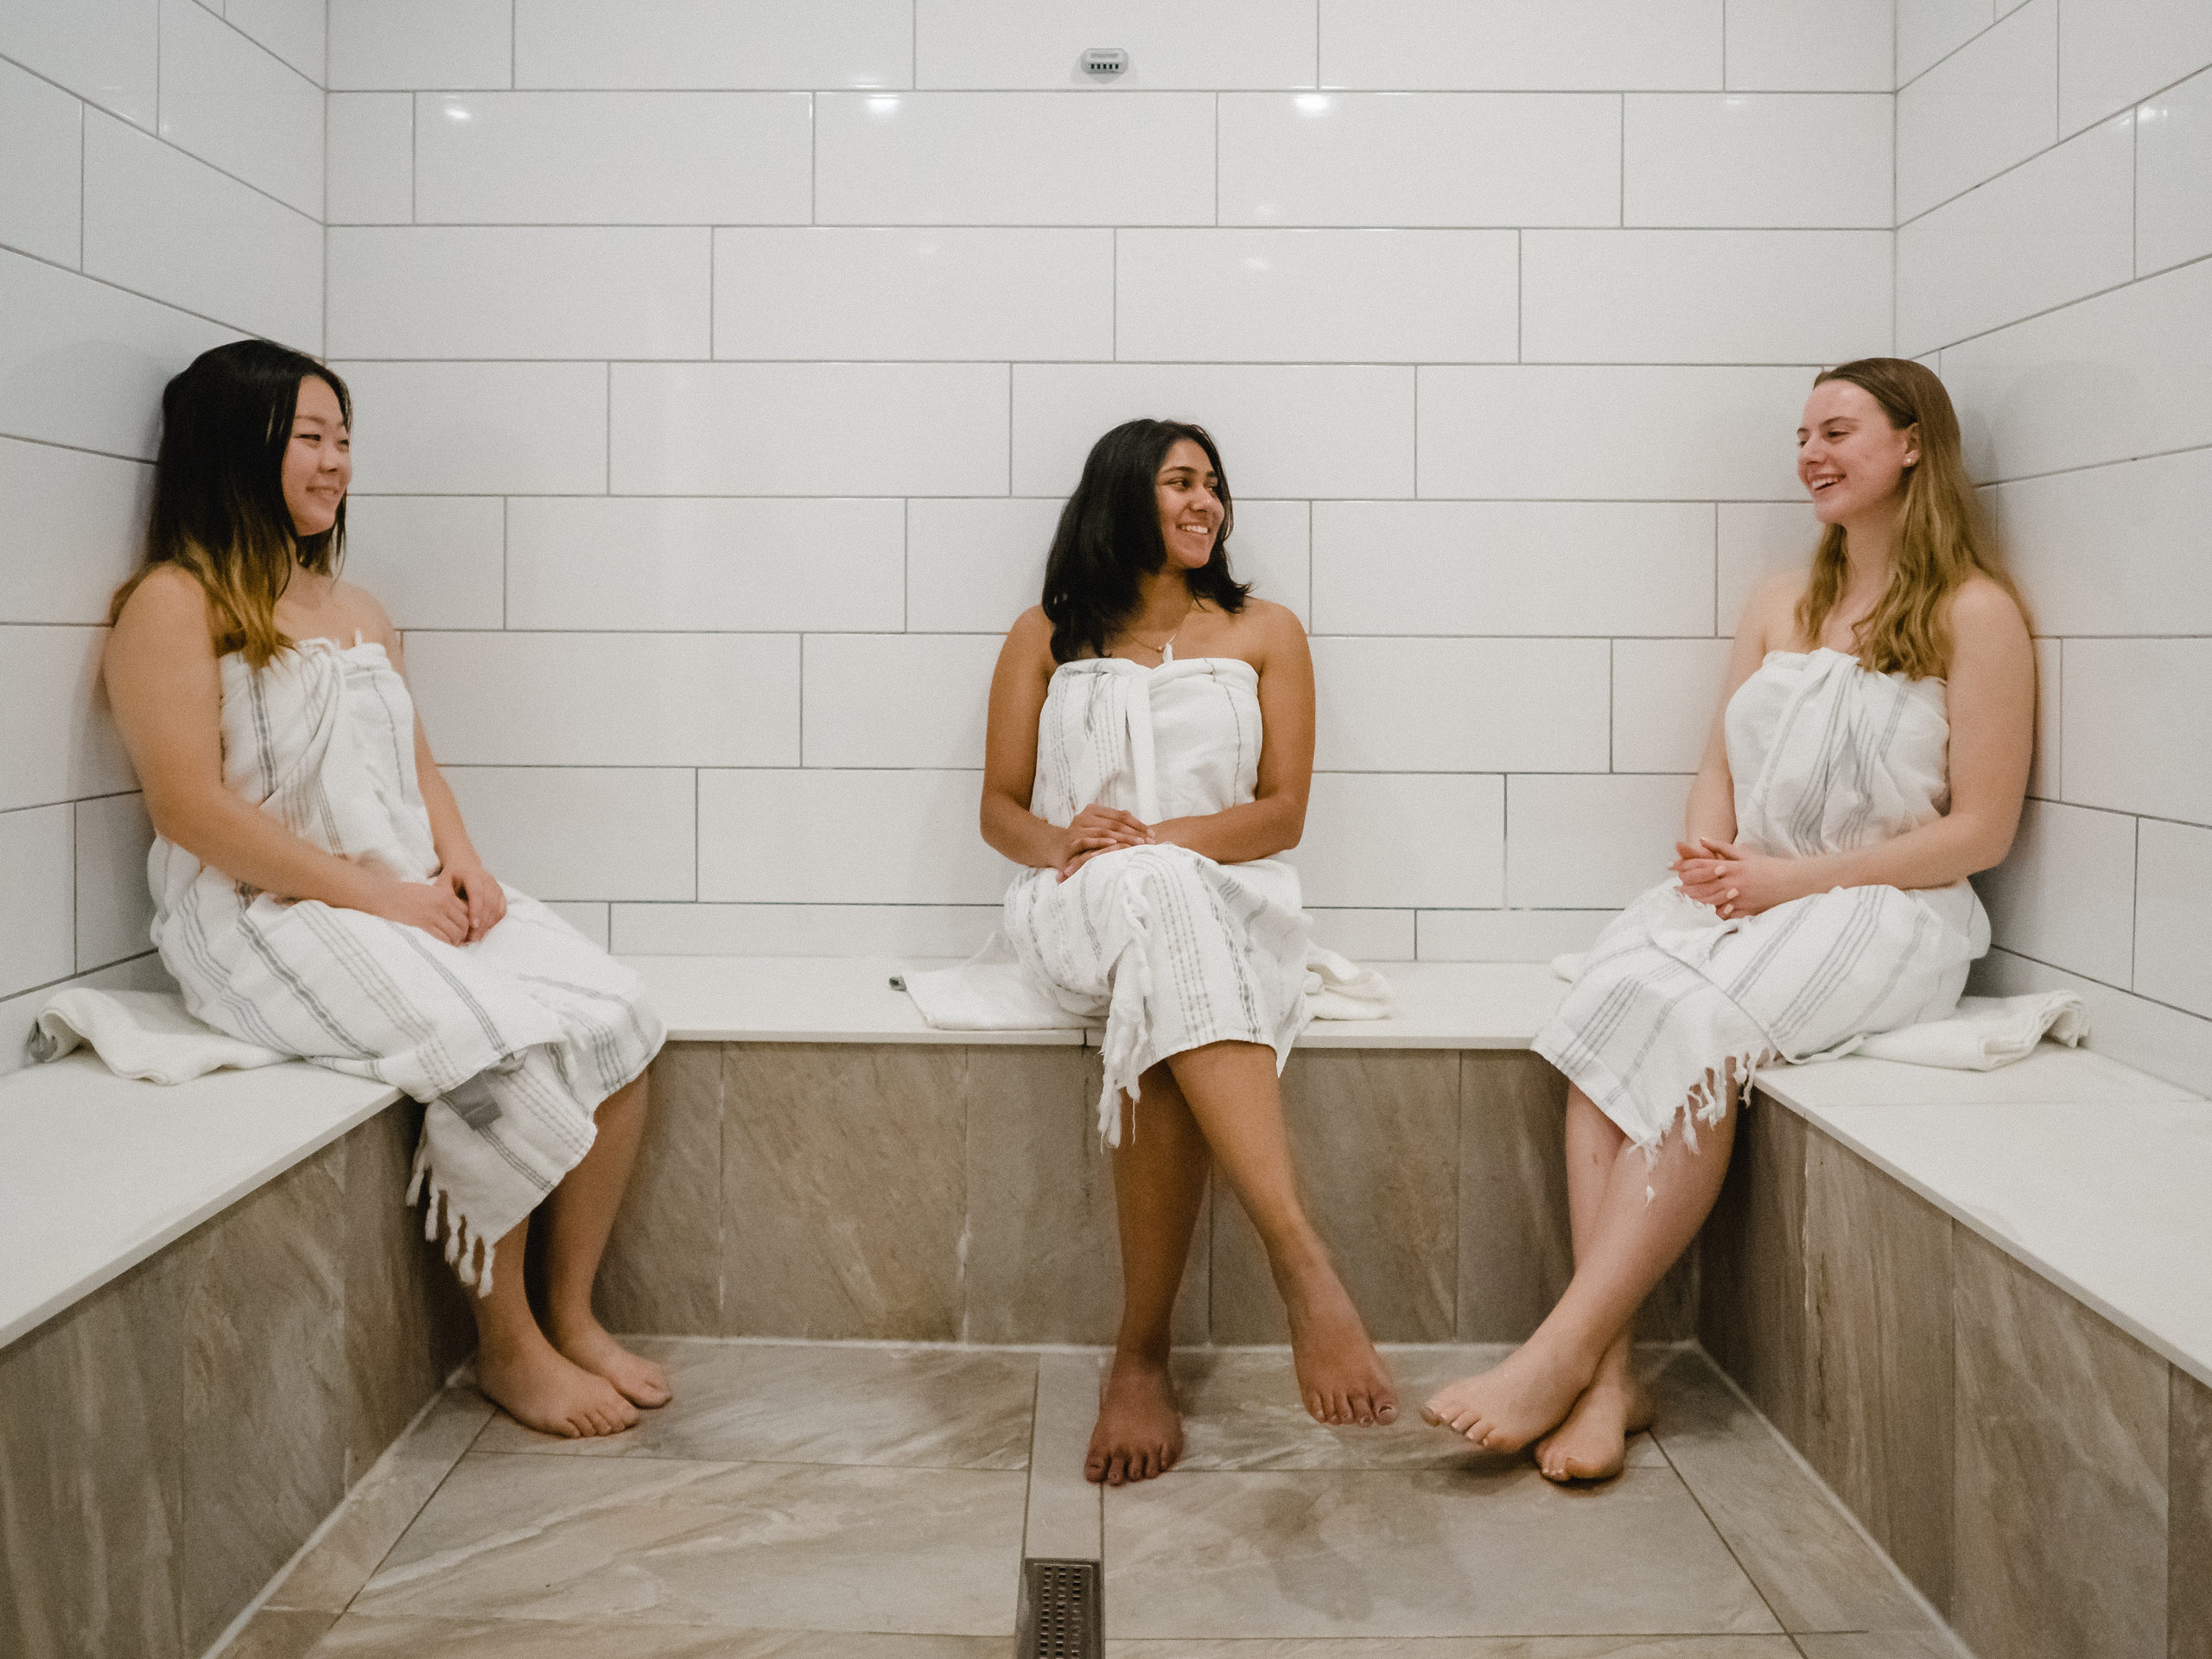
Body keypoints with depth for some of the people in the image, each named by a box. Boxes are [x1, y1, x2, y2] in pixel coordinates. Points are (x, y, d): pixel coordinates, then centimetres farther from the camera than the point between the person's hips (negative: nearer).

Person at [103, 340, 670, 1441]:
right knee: (495, 1051, -29)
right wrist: (374, 895, -17)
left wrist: (461, 860, -1)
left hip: (418, 897, 7)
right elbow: (191, 808, -15)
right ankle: (506, 1346, -10)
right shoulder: (175, 604, -5)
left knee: (615, 1020, -14)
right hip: (268, 914, -7)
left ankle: (571, 1312, -2)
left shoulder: (356, 610, 20)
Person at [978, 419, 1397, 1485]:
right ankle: (1302, 1265, -51)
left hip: (1224, 904, 1)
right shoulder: (1046, 638, 16)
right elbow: (1000, 809, 12)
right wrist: (1068, 842, -12)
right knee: (1158, 900, -40)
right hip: (1082, 916, -1)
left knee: (1165, 1030, -37)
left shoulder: (1264, 633, 16)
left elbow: (1282, 812, 6)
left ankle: (1141, 1356, -33)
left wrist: (1154, 839, -12)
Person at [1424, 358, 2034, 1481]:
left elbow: (1979, 830, -5)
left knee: (1693, 1031, -33)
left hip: (1883, 914, -5)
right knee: (1614, 1000, -28)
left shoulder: (1975, 614, 0)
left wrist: (1792, 879, -13)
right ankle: (1606, 1375, -33)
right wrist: (1710, 856, -4)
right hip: (1744, 897, 5)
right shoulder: (1781, 605, 21)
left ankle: (1565, 1353, -31)